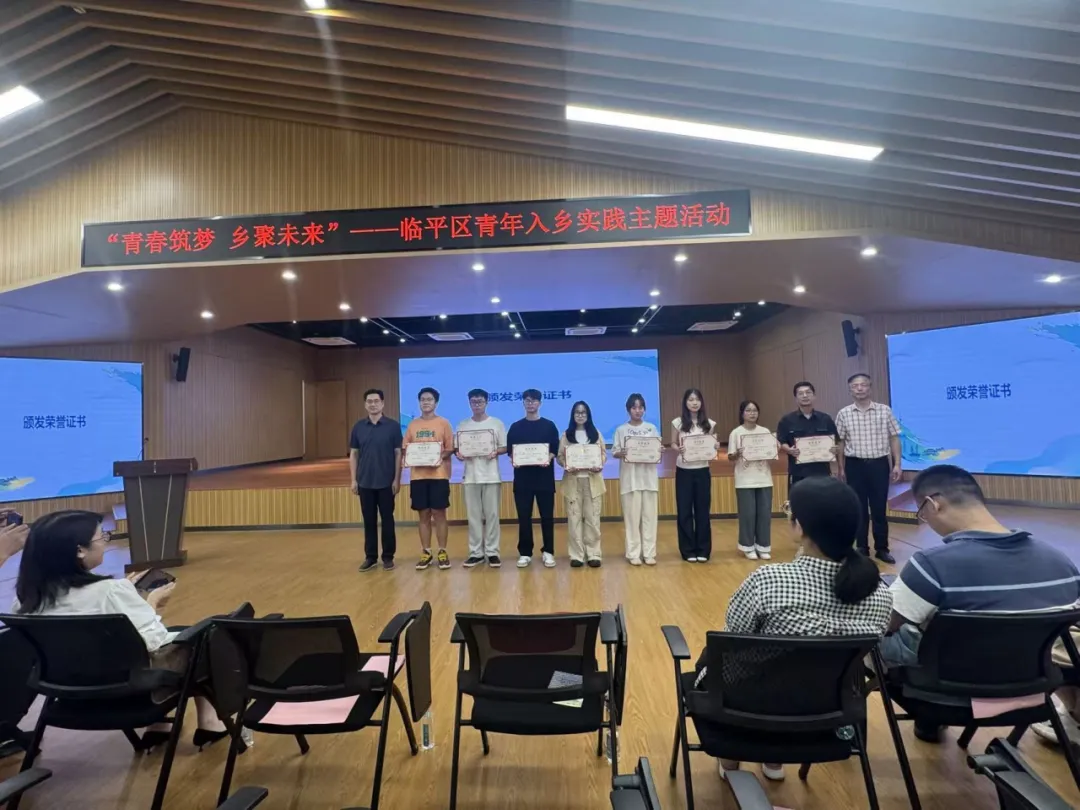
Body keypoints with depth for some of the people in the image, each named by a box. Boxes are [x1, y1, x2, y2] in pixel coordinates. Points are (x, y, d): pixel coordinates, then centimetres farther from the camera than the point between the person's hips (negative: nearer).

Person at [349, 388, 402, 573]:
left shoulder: (393, 426, -3)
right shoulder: (358, 427, 4)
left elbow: (398, 454, -2)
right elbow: (353, 455, 8)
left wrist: (397, 479, -7)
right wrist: (353, 480, 2)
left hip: (386, 482, -2)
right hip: (365, 482, 2)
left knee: (387, 520, 5)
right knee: (369, 521, 9)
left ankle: (388, 556, 16)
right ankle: (370, 557, 20)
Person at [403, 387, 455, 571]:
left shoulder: (443, 423, 2)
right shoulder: (412, 425, 11)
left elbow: (451, 448, 1)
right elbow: (405, 449, 11)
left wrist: (440, 457, -17)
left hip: (438, 474, -3)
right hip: (418, 475, 3)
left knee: (439, 513, 0)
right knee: (423, 514, 7)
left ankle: (442, 552, 10)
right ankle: (426, 553, 16)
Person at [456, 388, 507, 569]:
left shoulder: (497, 423, 3)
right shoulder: (463, 425, 8)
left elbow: (504, 447, 3)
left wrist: (496, 452, -17)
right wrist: (459, 454, -13)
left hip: (491, 476, -2)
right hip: (471, 476, 2)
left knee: (492, 515, 3)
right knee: (473, 515, 5)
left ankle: (492, 552, 11)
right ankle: (476, 552, 14)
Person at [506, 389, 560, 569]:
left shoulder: (549, 425, 5)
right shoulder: (515, 427, 8)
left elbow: (555, 450, 2)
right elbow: (510, 451, 7)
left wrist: (548, 459, -17)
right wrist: (513, 461, -14)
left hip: (544, 476, -1)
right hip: (522, 477, 1)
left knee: (547, 516, 4)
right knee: (524, 517, 4)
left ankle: (548, 552, 15)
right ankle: (525, 553, 15)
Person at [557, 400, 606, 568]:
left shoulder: (596, 433, 10)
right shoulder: (566, 435, 6)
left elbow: (603, 453, 7)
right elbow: (560, 456, 1)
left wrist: (599, 466, -12)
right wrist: (566, 466, -18)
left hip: (592, 479, 1)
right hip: (573, 480, -1)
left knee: (592, 517, 2)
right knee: (574, 517, 0)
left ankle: (593, 554, 9)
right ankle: (576, 555, 7)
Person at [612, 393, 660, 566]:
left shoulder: (651, 428, 8)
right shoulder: (621, 429, 2)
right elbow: (614, 452, 0)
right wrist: (624, 453, -19)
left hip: (648, 476, 2)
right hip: (630, 477, -2)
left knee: (649, 514, 4)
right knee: (632, 515, -1)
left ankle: (649, 553, 11)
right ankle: (634, 553, 7)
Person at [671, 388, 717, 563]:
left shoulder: (709, 424, 5)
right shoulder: (678, 422, -1)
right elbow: (673, 444, 3)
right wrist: (678, 449, -18)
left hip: (702, 471, 1)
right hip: (684, 471, -1)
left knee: (703, 510, 6)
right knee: (684, 510, 3)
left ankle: (703, 550, 18)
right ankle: (688, 550, 15)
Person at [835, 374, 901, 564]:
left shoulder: (885, 410, 1)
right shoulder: (844, 414, 1)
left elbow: (894, 439, 3)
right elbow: (840, 443, 5)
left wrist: (897, 464, -3)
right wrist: (841, 468, 3)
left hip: (879, 464, 0)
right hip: (855, 465, 0)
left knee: (879, 509, 6)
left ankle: (882, 549, 19)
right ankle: (862, 549, 18)